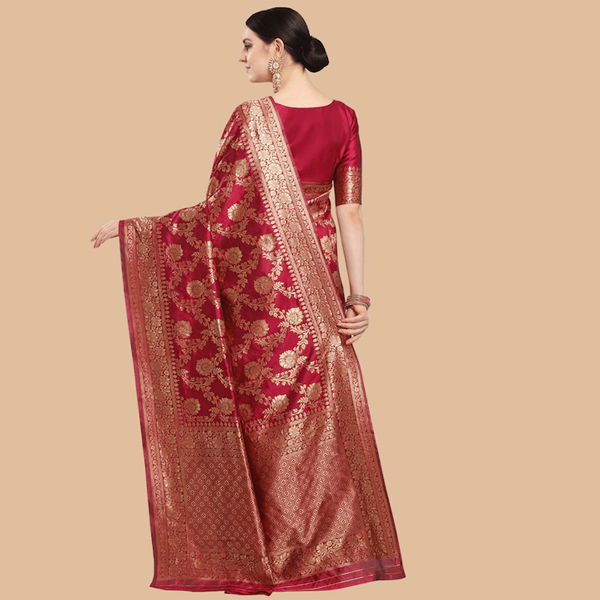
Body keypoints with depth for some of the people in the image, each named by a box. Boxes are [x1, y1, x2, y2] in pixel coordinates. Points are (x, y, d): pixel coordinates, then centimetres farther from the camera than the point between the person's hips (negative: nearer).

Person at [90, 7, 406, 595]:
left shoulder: (251, 117, -14)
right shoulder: (343, 117, 1)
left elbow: (220, 211, -15)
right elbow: (350, 212, -2)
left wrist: (128, 226, -8)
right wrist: (357, 294, -1)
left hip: (258, 281, -4)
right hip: (316, 277, 5)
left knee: (260, 410, 8)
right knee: (320, 410, 14)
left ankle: (263, 553, 20)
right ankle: (334, 545, 24)